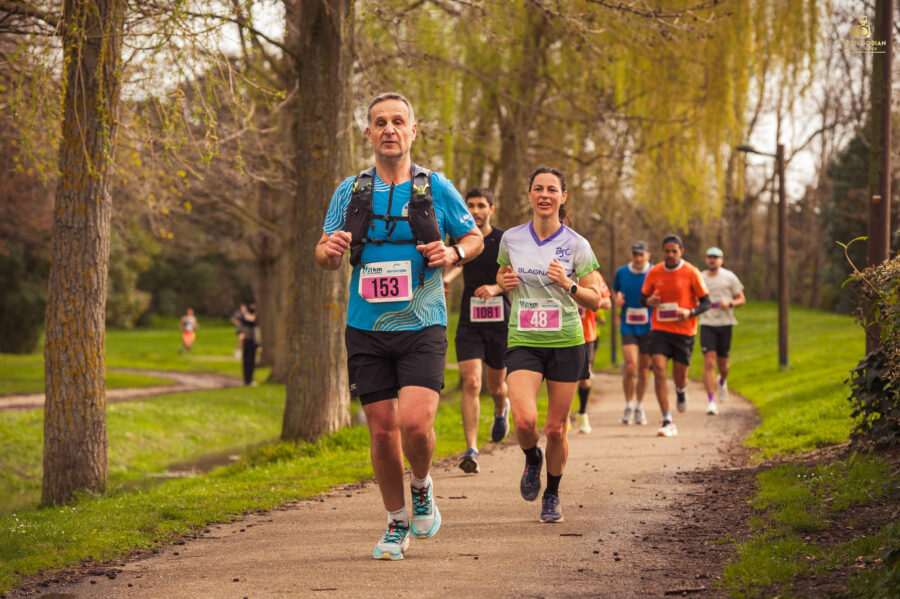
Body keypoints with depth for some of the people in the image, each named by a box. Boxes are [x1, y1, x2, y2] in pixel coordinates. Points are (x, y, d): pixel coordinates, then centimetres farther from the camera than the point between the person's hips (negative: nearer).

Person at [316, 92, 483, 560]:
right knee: (382, 431, 3)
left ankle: (422, 488, 14)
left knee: (415, 422, -18)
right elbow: (325, 257, 12)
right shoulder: (349, 191, 5)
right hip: (366, 330, 2)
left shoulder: (437, 188, 2)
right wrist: (330, 250, -13)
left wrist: (453, 253, -9)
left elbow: (474, 237, 14)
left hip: (422, 327, -2)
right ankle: (396, 524, 21)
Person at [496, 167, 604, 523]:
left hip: (565, 343, 0)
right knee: (524, 420, -20)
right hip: (523, 343, 1)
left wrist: (568, 284, -19)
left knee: (556, 430, 4)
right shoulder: (511, 239, 3)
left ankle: (552, 495, 28)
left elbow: (595, 301, -1)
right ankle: (532, 459, 16)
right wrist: (504, 282, -2)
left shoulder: (576, 245, -3)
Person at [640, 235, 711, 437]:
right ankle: (667, 421, -11)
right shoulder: (654, 273, 3)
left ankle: (681, 390, 47)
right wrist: (649, 301, -10)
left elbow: (706, 302, -1)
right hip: (659, 329, 1)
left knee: (679, 377, 6)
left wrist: (690, 312, -20)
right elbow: (643, 297, 14)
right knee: (659, 372, -14)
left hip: (684, 330, -1)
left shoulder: (691, 273, -5)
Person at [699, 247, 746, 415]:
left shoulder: (729, 277, 2)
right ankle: (711, 402, -12)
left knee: (722, 363, 8)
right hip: (707, 324, 0)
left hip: (725, 324, 0)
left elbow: (742, 299, 5)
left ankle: (722, 381, 46)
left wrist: (730, 304, -14)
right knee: (709, 362, -13)